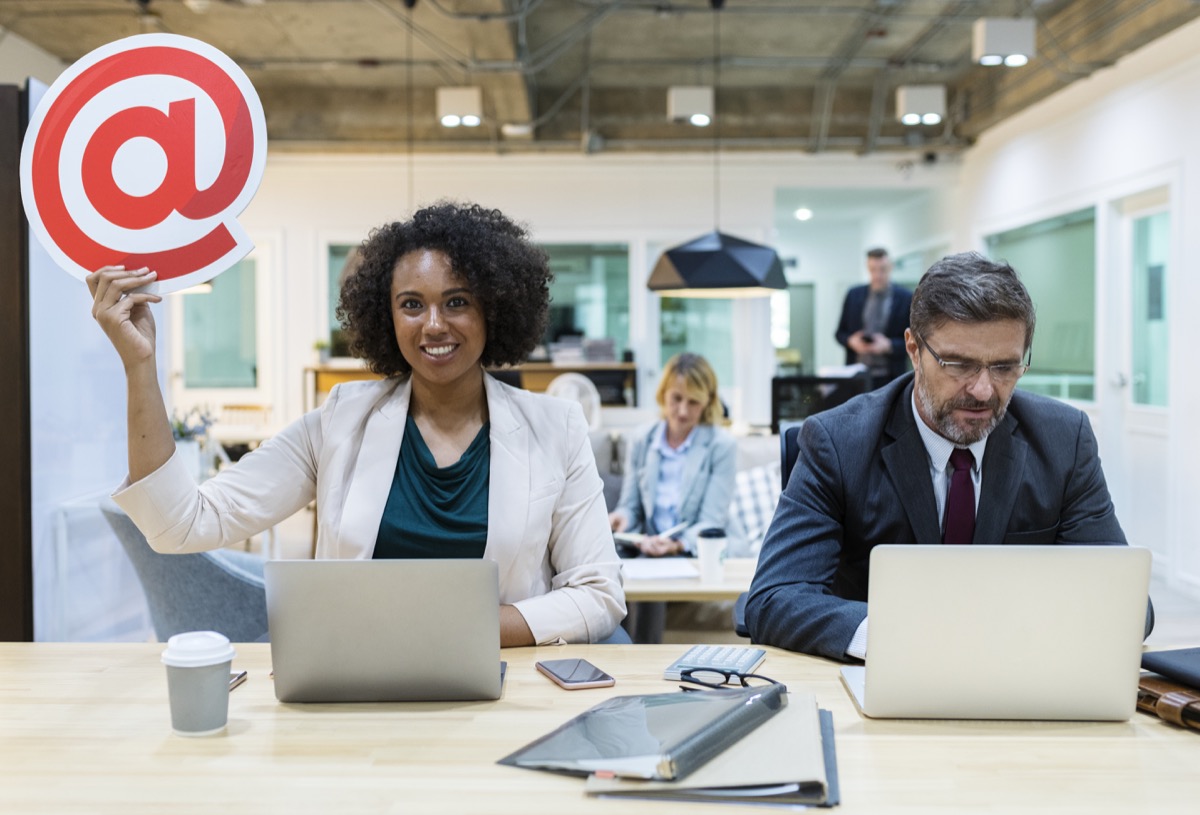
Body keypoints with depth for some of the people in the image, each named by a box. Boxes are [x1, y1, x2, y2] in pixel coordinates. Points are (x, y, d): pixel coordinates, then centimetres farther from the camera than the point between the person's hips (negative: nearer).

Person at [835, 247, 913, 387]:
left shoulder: (906, 298, 0)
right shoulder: (854, 295, 8)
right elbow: (841, 332, 13)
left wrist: (888, 345, -16)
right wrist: (851, 341, -8)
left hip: (889, 379, -2)